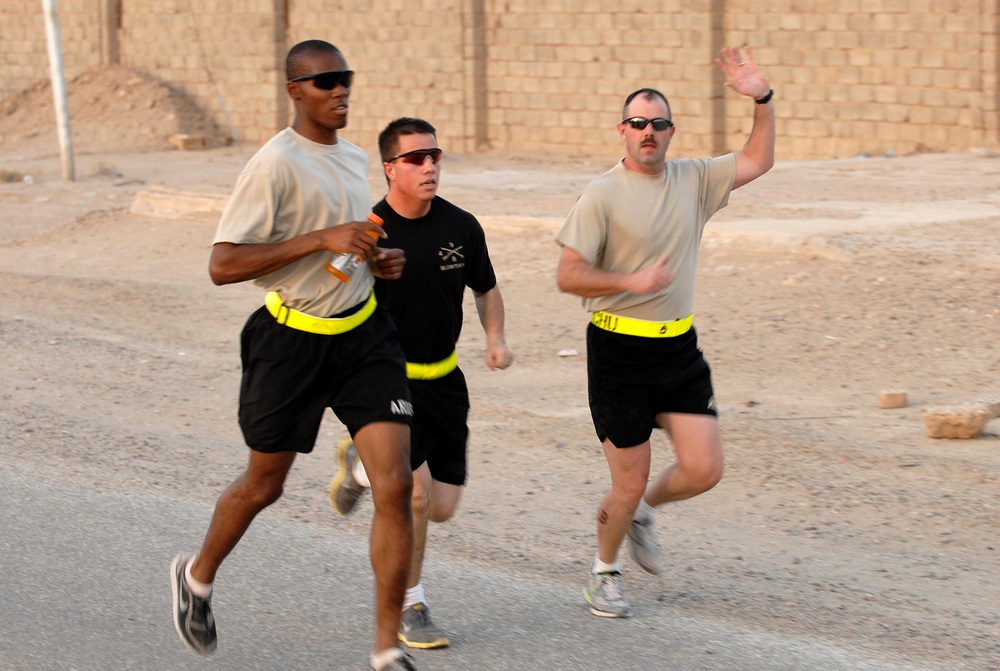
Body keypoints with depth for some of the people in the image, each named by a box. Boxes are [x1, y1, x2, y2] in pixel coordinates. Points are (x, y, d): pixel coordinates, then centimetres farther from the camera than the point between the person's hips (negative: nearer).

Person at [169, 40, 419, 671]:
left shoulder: (355, 158, 8)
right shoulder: (276, 164, -15)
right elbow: (223, 265, -21)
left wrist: (382, 260, 3)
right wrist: (322, 240, -26)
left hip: (364, 334, 5)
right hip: (293, 342, -5)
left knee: (396, 484, -8)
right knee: (265, 485, 13)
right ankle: (198, 576, 43)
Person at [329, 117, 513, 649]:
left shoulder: (461, 226, -3)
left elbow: (486, 289, 13)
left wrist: (496, 340, -3)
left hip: (443, 380, 5)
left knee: (442, 508, 5)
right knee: (417, 492, -18)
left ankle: (362, 466, 35)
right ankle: (409, 607, 4)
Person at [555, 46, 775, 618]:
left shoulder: (693, 180, 7)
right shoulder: (603, 195, -10)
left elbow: (757, 162, 16)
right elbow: (568, 276, -13)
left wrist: (763, 99, 3)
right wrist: (633, 281, -24)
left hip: (679, 347, 5)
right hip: (620, 351, -5)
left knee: (704, 470, -3)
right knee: (630, 482, 0)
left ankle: (642, 511, 28)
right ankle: (605, 571, 26)